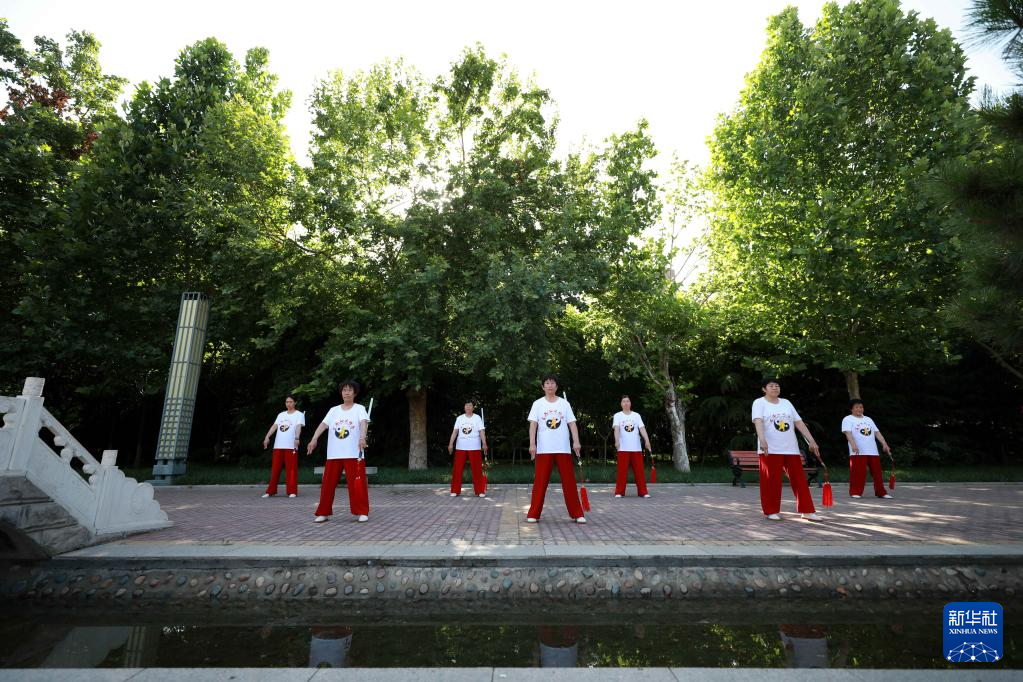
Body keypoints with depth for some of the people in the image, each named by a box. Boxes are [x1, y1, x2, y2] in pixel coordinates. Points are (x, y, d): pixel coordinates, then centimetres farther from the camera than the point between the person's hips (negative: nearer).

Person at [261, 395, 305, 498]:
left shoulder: (299, 414, 3)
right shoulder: (281, 415, 18)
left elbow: (298, 427, -13)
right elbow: (274, 426, 8)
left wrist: (296, 438, -30)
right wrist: (267, 436, -8)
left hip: (291, 446, -5)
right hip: (278, 445, 5)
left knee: (291, 469, -5)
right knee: (275, 469, 8)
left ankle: (292, 491, -1)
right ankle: (271, 491, 16)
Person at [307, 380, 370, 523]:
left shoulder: (359, 408, 1)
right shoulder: (333, 410, 12)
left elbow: (364, 423, -17)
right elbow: (323, 424, 0)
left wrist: (362, 437, -36)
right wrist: (314, 439, -17)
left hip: (353, 454, -4)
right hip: (333, 454, 4)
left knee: (357, 483, -5)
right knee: (328, 483, 7)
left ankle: (362, 512, 5)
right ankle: (323, 513, 21)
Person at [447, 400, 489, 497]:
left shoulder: (477, 418, 2)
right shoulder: (459, 418, 9)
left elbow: (482, 431, -4)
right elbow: (455, 431, 5)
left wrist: (484, 443, -15)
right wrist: (451, 444, -5)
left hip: (475, 448, -2)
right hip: (460, 447, 2)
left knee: (477, 469, -2)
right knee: (457, 469, 1)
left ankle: (480, 491, 7)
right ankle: (455, 491, 11)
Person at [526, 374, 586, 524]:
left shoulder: (564, 403, 7)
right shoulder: (537, 404, 3)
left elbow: (572, 423, 3)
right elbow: (533, 425, -3)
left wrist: (576, 442, -9)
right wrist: (532, 444, -13)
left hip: (563, 448, 1)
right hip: (544, 449, -1)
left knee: (569, 481, 4)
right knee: (540, 482, 1)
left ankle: (577, 514, 13)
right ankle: (533, 514, 10)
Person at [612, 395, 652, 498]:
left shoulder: (636, 415, 9)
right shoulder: (617, 416, 2)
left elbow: (642, 428, 0)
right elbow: (616, 429, -13)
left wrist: (647, 441, -15)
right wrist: (617, 441, -29)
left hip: (636, 448, 2)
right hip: (623, 448, -2)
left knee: (639, 471, 5)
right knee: (622, 471, -2)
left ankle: (643, 492, 12)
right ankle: (619, 492, 6)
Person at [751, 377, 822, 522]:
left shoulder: (786, 403, 15)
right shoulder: (759, 403, -3)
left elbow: (799, 422, 13)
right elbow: (758, 421, -19)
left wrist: (811, 441, 5)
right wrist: (762, 439, -34)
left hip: (791, 448, 5)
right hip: (770, 449, -5)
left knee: (800, 480, 5)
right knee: (772, 481, -1)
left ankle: (807, 511, 12)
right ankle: (771, 511, 10)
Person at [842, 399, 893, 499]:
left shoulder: (868, 419, 22)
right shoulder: (848, 419, 2)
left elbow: (877, 432, 17)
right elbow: (848, 433, -12)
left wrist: (884, 444, 3)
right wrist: (853, 444, -27)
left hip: (873, 451, 6)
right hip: (858, 452, -6)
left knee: (877, 472, 7)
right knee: (858, 473, -7)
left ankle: (881, 492, 16)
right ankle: (855, 492, 0)